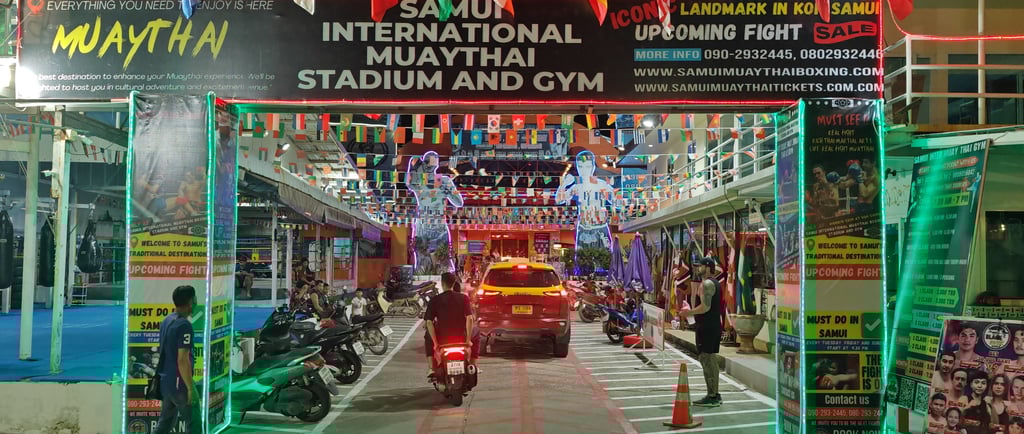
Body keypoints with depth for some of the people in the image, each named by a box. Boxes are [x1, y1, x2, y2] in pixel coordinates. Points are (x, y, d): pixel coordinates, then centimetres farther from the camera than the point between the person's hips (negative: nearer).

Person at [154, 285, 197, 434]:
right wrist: (191, 388, -18)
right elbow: (182, 360, -22)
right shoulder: (184, 325, -19)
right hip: (178, 383, -9)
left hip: (166, 381, 9)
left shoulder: (166, 321, 9)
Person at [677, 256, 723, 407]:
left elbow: (705, 307, -24)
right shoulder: (715, 283, 17)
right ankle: (715, 395, 19)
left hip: (706, 327, -10)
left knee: (705, 359, -9)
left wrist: (688, 312, -12)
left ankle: (712, 397, -9)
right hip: (715, 325, 10)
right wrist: (691, 312, 24)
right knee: (711, 359, 14)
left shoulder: (706, 284, -15)